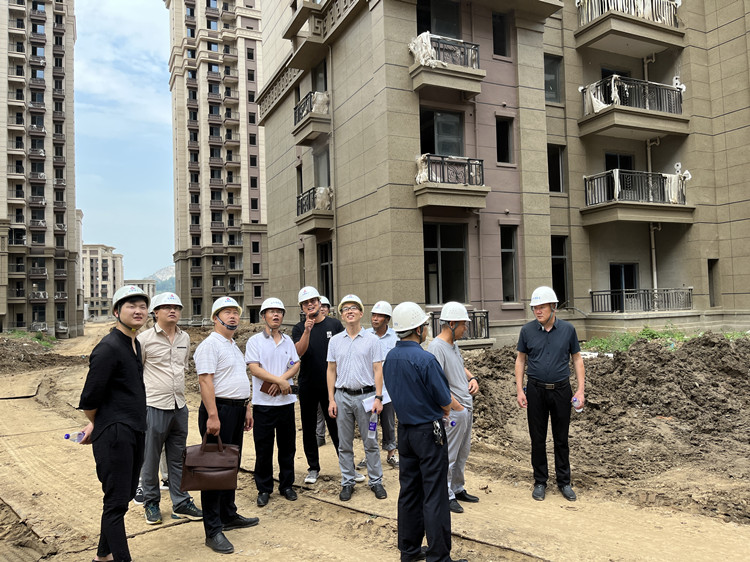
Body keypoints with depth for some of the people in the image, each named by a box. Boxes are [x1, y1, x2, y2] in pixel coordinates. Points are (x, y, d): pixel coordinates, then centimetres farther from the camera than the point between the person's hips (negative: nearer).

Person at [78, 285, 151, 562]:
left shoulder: (134, 344, 12)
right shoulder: (108, 348, -17)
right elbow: (90, 399, -16)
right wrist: (96, 424, 2)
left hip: (135, 432, 9)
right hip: (114, 435, -9)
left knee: (123, 496, 19)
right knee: (116, 502, -2)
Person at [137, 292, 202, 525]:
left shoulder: (185, 338, 9)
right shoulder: (145, 338, -8)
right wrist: (149, 388, -1)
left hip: (179, 406, 5)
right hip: (154, 407, -5)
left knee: (178, 458, 12)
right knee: (150, 459, 6)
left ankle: (181, 503, 21)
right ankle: (151, 503, 23)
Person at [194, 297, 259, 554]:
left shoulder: (234, 346, 17)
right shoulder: (210, 344, -12)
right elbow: (205, 381, -20)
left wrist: (247, 408, 18)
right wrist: (212, 416, -25)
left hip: (237, 410, 9)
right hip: (219, 410, -9)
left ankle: (229, 516, 30)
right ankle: (213, 531, 2)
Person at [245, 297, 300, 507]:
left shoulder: (288, 341, 10)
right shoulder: (255, 341, -3)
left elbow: (296, 366, 4)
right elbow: (254, 369, -13)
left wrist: (280, 381, -12)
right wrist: (280, 380, -17)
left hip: (286, 401, 4)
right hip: (263, 402, -4)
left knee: (287, 445, 11)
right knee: (263, 448, 4)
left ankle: (286, 485, 24)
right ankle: (264, 489, 17)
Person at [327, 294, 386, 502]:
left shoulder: (371, 340, 0)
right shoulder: (335, 340, 7)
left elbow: (378, 370, -1)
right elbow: (331, 370, 8)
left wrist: (378, 397, -9)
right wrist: (331, 399, 2)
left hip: (366, 395, -2)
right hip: (342, 396, 2)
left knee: (371, 442, 5)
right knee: (344, 444, 9)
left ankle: (376, 481, 16)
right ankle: (347, 482, 20)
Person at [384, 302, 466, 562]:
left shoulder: (390, 358, 2)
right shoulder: (425, 359, -21)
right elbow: (445, 402, -15)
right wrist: (442, 411, 9)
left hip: (404, 430, 8)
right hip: (428, 431, -8)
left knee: (409, 490, 16)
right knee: (434, 495, 0)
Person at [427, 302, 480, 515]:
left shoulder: (454, 344, 11)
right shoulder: (436, 346, -19)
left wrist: (472, 378, 8)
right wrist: (454, 405, -21)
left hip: (466, 408, 10)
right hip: (453, 411, -10)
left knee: (463, 453, 20)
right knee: (448, 456, 2)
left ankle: (458, 489, 34)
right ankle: (446, 495, 15)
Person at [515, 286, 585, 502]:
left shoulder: (567, 329, -3)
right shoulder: (527, 330, -3)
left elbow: (577, 359, 4)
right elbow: (520, 360, 5)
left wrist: (580, 389, -3)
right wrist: (519, 390, -1)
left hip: (561, 389, 0)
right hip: (536, 390, 0)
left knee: (561, 439, 9)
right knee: (538, 439, 7)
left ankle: (564, 482, 23)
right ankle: (540, 482, 21)